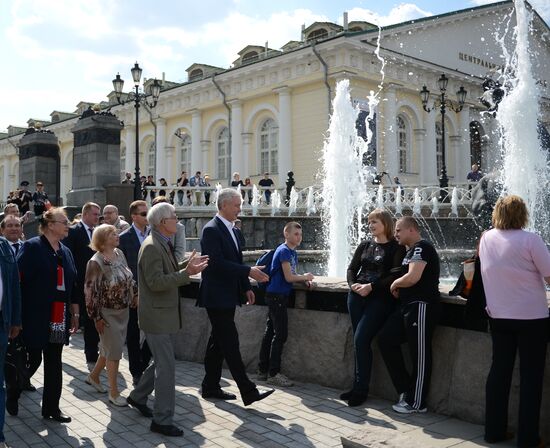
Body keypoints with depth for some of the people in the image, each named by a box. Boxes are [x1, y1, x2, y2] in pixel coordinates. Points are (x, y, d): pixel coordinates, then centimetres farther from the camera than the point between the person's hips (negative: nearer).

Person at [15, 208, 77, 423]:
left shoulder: (65, 252, 12)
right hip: (36, 317, -6)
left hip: (59, 319, 6)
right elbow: (19, 280, -14)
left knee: (54, 363, 10)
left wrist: (74, 313, 14)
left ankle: (51, 407, 20)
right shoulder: (32, 247, -9)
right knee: (33, 360, 3)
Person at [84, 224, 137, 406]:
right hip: (108, 314, -7)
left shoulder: (119, 254, 1)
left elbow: (129, 278, 14)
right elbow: (90, 291, -16)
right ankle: (113, 392, 14)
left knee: (110, 348, 19)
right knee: (114, 351, 0)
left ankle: (94, 376, 42)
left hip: (123, 311, 7)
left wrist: (135, 296, 9)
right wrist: (97, 317, -14)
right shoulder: (96, 262, -18)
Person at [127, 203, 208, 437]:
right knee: (167, 367, -5)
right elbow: (155, 282, -25)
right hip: (157, 316, -10)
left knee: (162, 362, 20)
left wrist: (186, 264, 8)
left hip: (164, 314, 10)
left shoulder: (163, 244, 11)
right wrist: (186, 272, -28)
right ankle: (162, 420, 4)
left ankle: (138, 396, 38)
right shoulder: (151, 247, -20)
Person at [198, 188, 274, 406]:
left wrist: (246, 287, 13)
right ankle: (248, 392, -4)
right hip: (216, 296, -10)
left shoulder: (232, 230, 15)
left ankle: (211, 387, 24)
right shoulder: (211, 230, -14)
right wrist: (249, 271, -24)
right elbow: (217, 263, -23)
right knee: (230, 342, -7)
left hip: (228, 296, 10)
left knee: (218, 342, 14)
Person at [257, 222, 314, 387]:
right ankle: (273, 373, -1)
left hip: (278, 297, 9)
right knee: (280, 335, -7)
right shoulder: (283, 251, -14)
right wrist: (305, 276, -3)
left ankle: (263, 370, 20)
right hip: (277, 296, -9)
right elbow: (289, 277, -18)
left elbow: (293, 275, 16)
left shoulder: (293, 253, 14)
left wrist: (305, 280, -2)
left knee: (270, 333, 12)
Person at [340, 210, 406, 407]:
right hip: (357, 296, 5)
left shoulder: (397, 248, -2)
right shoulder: (364, 245, 14)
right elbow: (352, 268, 14)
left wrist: (371, 286, -17)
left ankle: (361, 389, -1)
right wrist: (353, 284, -6)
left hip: (380, 298, -5)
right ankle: (358, 387, 16)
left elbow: (395, 276, -11)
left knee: (361, 340, -12)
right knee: (360, 342, 8)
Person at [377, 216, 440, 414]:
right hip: (408, 305, 11)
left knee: (419, 354, -2)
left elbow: (413, 277, -23)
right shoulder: (412, 250, 21)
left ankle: (416, 402, 9)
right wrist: (399, 287, 6)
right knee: (386, 338, 8)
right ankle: (405, 390, 14)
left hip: (421, 306, -11)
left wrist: (395, 284, -6)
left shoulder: (421, 248, -11)